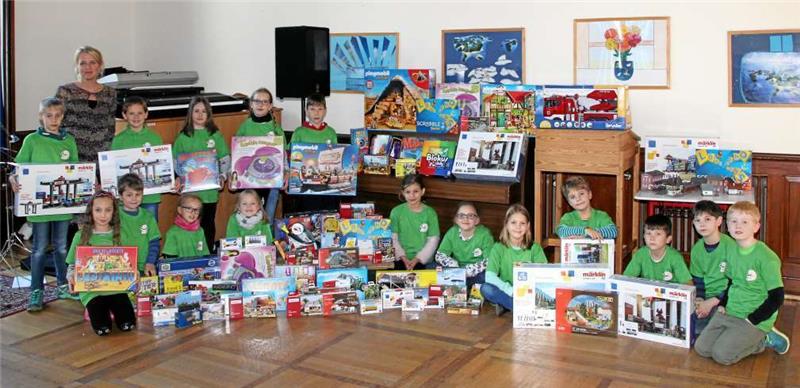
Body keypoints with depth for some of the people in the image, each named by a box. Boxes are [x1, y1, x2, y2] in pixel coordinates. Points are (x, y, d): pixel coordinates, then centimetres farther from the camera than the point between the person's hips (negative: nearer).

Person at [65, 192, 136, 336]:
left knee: (128, 325, -18)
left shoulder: (119, 234, 6)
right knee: (102, 329, -20)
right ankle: (94, 309, 12)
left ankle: (112, 308, 13)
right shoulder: (81, 236, 4)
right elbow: (73, 265, 8)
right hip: (91, 289, -1)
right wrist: (72, 278, -12)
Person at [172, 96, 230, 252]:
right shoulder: (183, 137, 4)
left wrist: (222, 176, -9)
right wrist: (182, 177, -10)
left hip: (211, 189, 1)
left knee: (209, 223, 9)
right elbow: (175, 162, 5)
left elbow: (225, 159, 5)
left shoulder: (215, 135, 5)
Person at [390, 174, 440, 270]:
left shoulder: (430, 213, 0)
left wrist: (417, 259, -9)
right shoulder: (396, 211, 2)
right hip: (401, 259, 1)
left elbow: (433, 240, 0)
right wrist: (403, 258, -10)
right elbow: (393, 238, 1)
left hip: (423, 260, -1)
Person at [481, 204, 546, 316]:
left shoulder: (535, 248, 2)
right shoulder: (498, 248, -2)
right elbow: (489, 276, -14)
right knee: (486, 289, -29)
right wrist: (511, 290, -26)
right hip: (506, 292, 0)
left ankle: (505, 305, -18)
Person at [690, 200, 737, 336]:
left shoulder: (731, 246, -15)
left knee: (697, 328, -25)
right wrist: (699, 300, -11)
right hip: (705, 298, 5)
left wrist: (712, 302, -18)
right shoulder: (697, 249, 4)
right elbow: (697, 280, 9)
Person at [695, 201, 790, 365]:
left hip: (756, 320, -7)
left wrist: (752, 320, -16)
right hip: (729, 313, 7)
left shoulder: (766, 257, -17)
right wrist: (722, 305, 5)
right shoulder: (733, 252, 6)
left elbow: (777, 297, -16)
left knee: (722, 354, -17)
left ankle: (764, 340, 5)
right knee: (701, 348, -3)